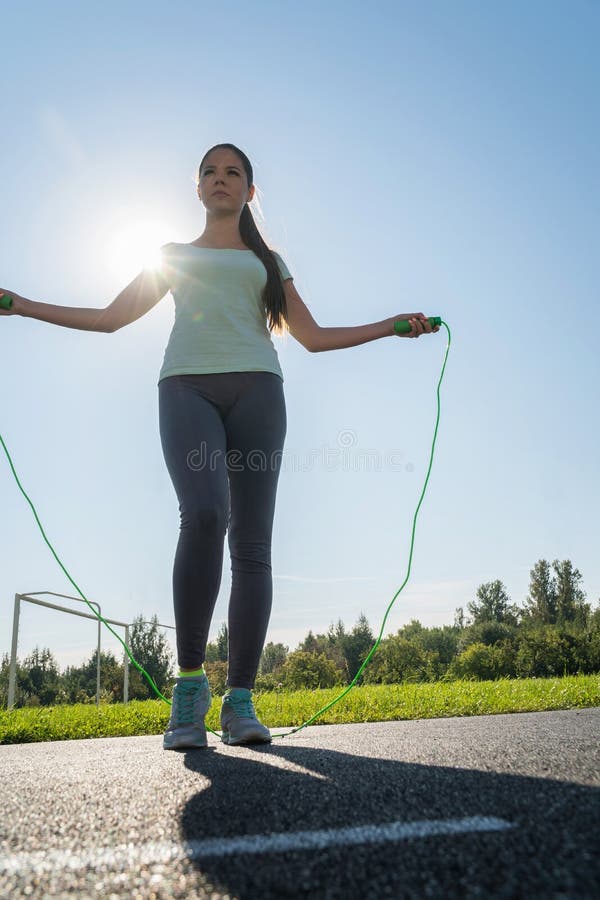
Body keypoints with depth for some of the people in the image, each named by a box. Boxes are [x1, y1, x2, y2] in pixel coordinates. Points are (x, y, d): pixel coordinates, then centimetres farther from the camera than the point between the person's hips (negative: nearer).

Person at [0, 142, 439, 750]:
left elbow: (314, 337, 23)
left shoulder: (268, 262, 28)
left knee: (251, 541, -11)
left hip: (255, 387, 1)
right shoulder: (174, 256, 28)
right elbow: (109, 318, 26)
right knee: (204, 514, -28)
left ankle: (240, 700, -8)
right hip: (187, 386, -1)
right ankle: (189, 682, -17)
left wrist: (391, 326, 15)